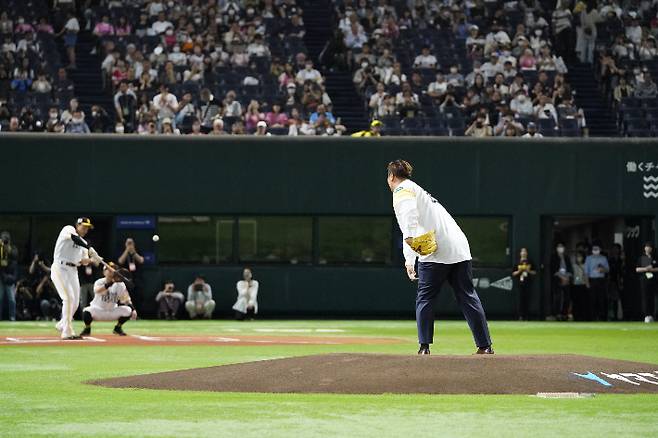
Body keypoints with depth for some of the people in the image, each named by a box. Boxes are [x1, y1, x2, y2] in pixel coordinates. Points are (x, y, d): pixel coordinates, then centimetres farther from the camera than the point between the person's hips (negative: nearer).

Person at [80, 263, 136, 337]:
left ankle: (118, 328, 6)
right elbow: (97, 290, -39)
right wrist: (111, 282, -50)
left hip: (112, 311, 3)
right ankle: (87, 329, -2)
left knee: (127, 310, -22)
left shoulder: (120, 284, -6)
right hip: (98, 310, -3)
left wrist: (133, 309, -25)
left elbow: (126, 299, -8)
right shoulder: (99, 282, -15)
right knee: (87, 311, -35)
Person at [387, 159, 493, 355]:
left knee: (424, 298, 2)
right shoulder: (418, 190, 33)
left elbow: (409, 209, -20)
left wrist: (410, 236, -29)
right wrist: (409, 260, 43)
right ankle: (485, 346, 6)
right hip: (460, 249, 8)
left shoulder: (402, 189, 5)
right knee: (468, 297, 8)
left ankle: (424, 348, -4)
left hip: (436, 253, -8)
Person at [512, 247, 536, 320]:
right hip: (520, 283, 0)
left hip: (528, 283, 0)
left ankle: (526, 317, 4)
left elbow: (535, 272, 7)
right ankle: (520, 316, -6)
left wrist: (528, 271, -9)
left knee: (527, 299, -1)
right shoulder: (518, 262, 7)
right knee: (521, 299, -6)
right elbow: (513, 274, 7)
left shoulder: (530, 262, 8)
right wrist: (519, 271, -10)